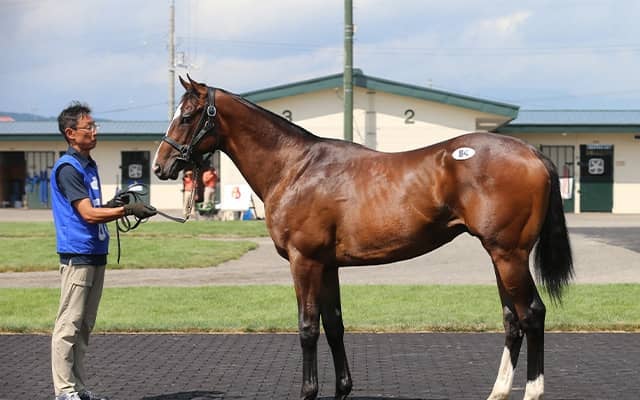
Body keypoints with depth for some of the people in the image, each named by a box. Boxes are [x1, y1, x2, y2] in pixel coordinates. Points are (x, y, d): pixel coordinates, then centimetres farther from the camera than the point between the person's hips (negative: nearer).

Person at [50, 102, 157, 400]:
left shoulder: (89, 166, 17)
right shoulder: (67, 168, -12)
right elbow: (89, 214, -17)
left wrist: (116, 206, 7)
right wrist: (127, 210, -18)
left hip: (95, 254, 9)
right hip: (77, 255, -9)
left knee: (84, 325, 12)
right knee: (69, 324, -5)